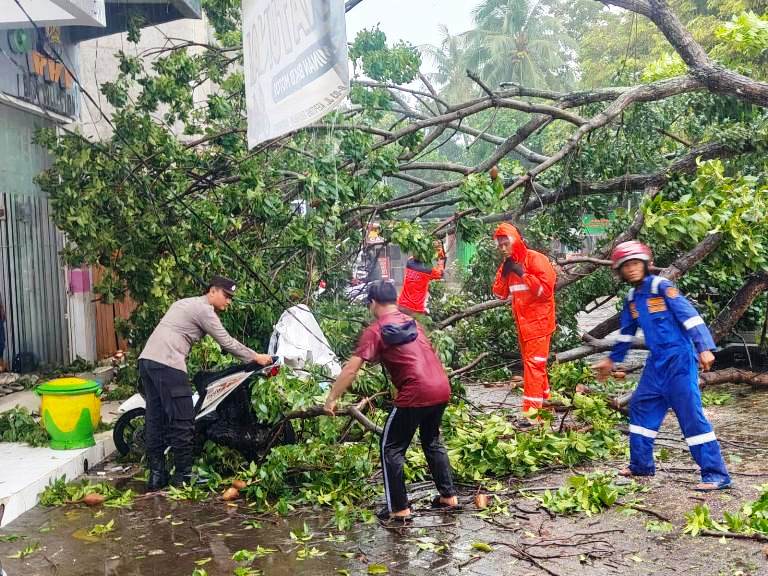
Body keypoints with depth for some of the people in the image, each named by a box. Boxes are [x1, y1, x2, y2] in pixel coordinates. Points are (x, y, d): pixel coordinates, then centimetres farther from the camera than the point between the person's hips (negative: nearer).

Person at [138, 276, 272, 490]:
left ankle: (156, 475, 14)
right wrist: (255, 357, 5)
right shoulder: (204, 309, -3)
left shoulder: (186, 303, 25)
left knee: (155, 421, 11)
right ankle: (183, 476, 1)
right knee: (182, 422, -4)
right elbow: (227, 343, -3)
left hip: (146, 359, 10)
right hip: (167, 365, -10)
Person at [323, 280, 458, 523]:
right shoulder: (411, 322, 19)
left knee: (391, 449, 7)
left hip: (416, 394, -7)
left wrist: (332, 399, -3)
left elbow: (351, 369, -8)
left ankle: (399, 509, 9)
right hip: (442, 388, 7)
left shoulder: (375, 331, -2)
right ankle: (448, 495, 31)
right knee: (432, 441, 27)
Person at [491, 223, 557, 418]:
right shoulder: (508, 265, 10)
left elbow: (546, 289, -19)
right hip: (522, 323, 8)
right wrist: (503, 274, -6)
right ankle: (544, 402, 28)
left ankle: (532, 412, -12)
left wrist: (522, 274, -21)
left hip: (538, 322, -8)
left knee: (533, 364, -11)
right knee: (532, 364, 15)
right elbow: (500, 294, 9)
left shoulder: (535, 259, -13)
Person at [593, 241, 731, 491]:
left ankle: (717, 474, -4)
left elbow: (690, 316, -17)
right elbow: (626, 333, 24)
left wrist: (705, 348, -26)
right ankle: (641, 465, 27)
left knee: (691, 415, -9)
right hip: (656, 363, 8)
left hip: (679, 360, -8)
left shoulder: (662, 287, -11)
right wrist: (612, 360, 32)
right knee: (641, 407, 13)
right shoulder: (632, 298, 11)